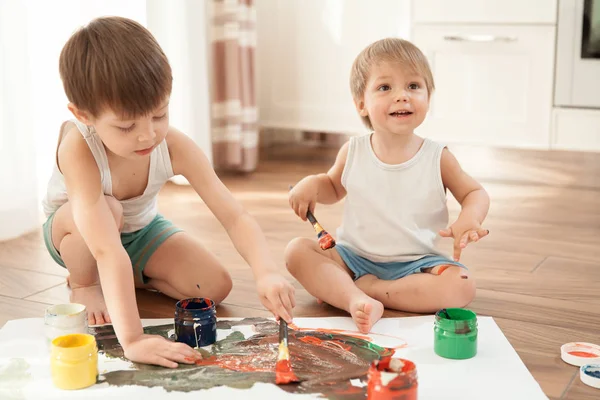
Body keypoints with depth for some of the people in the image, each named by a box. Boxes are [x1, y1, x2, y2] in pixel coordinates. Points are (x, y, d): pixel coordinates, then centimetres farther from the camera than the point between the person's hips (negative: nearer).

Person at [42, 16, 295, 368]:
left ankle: (133, 278, 13)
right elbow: (107, 250, -49)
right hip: (72, 231, -3)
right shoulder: (78, 148, -41)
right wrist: (131, 338, -54)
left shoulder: (175, 147, -31)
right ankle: (84, 285, -6)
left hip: (142, 228, 3)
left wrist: (267, 272, -51)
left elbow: (235, 217, -32)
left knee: (217, 286, -14)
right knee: (108, 207, -39)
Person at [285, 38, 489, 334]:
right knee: (297, 251, -19)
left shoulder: (437, 158, -6)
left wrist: (469, 219, -18)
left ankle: (352, 288, -23)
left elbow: (474, 193, 6)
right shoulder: (353, 152, -1)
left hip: (416, 263, -1)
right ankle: (357, 301, -38)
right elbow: (333, 187, 18)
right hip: (354, 257, 1)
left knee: (461, 287, -29)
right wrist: (310, 184, -6)